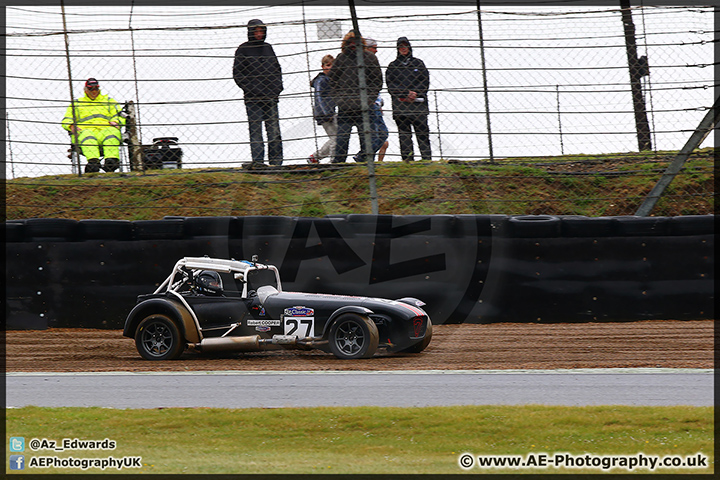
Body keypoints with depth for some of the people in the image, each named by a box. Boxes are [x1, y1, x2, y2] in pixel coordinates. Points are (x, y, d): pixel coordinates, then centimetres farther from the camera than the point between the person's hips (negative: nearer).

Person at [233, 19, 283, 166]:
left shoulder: (268, 48, 15)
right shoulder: (243, 50, 1)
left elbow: (277, 69, 23)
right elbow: (237, 74, -2)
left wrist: (277, 87, 8)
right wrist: (250, 89, -11)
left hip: (271, 97, 4)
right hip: (253, 99, -4)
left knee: (274, 131, 3)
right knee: (256, 132, -3)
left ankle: (276, 161, 6)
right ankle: (257, 161, -2)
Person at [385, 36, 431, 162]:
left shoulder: (418, 63, 15)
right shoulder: (393, 66, 13)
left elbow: (425, 83, 8)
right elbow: (391, 86, 2)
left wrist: (415, 94, -10)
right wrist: (407, 94, -11)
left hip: (418, 104, 0)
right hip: (400, 106, 0)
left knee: (423, 133, -5)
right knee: (404, 135, -5)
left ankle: (427, 159, -7)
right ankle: (407, 160, -6)